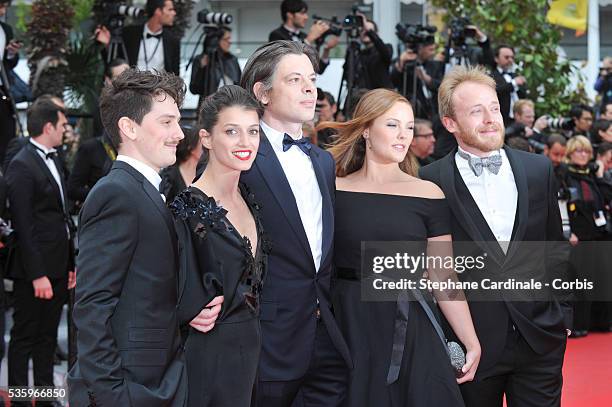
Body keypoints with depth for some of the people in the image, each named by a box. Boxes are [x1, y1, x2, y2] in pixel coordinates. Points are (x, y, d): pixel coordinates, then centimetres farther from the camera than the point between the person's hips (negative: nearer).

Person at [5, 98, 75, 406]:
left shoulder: (53, 161, 13)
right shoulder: (22, 166, -14)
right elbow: (23, 226, -18)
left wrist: (70, 264, 14)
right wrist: (37, 275, -20)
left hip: (57, 265, 9)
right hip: (35, 269, -9)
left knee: (48, 336, 16)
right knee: (24, 337, 1)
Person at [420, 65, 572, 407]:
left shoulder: (539, 170, 5)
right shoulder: (431, 182, -5)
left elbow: (555, 248, 12)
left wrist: (562, 314, 9)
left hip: (540, 338, 2)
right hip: (472, 340, -2)